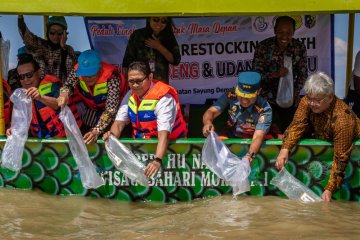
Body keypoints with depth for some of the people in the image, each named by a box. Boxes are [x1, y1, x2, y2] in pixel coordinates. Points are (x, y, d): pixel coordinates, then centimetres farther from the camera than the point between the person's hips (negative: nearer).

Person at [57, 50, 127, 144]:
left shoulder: (111, 77, -38)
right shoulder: (78, 71, -25)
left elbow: (110, 109, -43)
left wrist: (97, 130, -56)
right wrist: (64, 93, -61)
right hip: (90, 107, 3)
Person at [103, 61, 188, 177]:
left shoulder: (163, 98, -21)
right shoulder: (131, 95, 2)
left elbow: (164, 133, -32)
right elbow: (119, 122, 1)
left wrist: (157, 160, -46)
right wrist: (112, 136, -23)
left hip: (169, 146, -6)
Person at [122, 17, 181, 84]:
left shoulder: (169, 37, 3)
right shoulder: (137, 35, -1)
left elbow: (176, 60, -1)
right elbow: (127, 61, 3)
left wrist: (159, 47, -11)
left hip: (161, 83, 1)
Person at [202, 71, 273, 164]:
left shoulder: (264, 109, -21)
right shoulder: (230, 96, -13)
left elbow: (258, 137, -32)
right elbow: (211, 111, -16)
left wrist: (250, 155, -52)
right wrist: (208, 123, -42)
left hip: (251, 146, -3)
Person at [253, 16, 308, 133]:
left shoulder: (299, 47, -8)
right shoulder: (263, 47, -15)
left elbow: (303, 74, 1)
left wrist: (295, 94, -11)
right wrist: (275, 74, -29)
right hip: (268, 99, -2)